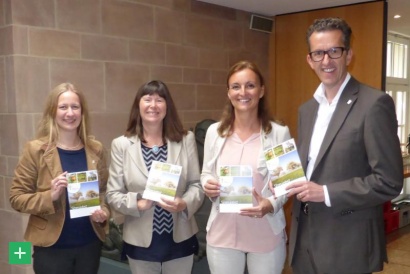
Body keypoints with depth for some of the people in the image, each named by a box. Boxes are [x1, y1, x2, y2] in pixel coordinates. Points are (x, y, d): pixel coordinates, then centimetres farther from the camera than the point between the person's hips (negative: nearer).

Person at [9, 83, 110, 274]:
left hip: (90, 244, 3)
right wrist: (50, 196, -22)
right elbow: (16, 197, -6)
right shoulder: (36, 149, -7)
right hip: (52, 247, -3)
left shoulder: (95, 149, 1)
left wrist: (104, 211, -9)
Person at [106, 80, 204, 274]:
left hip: (180, 239, 1)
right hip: (140, 241, -1)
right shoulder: (121, 145, -4)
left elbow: (196, 184, 0)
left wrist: (185, 204, -19)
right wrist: (137, 204, -21)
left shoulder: (186, 139, -1)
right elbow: (113, 194, -3)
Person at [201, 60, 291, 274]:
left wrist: (271, 205, -21)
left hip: (266, 236, -2)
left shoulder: (279, 133, -7)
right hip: (222, 233, 2)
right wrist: (207, 185, -12)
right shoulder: (214, 131, 0)